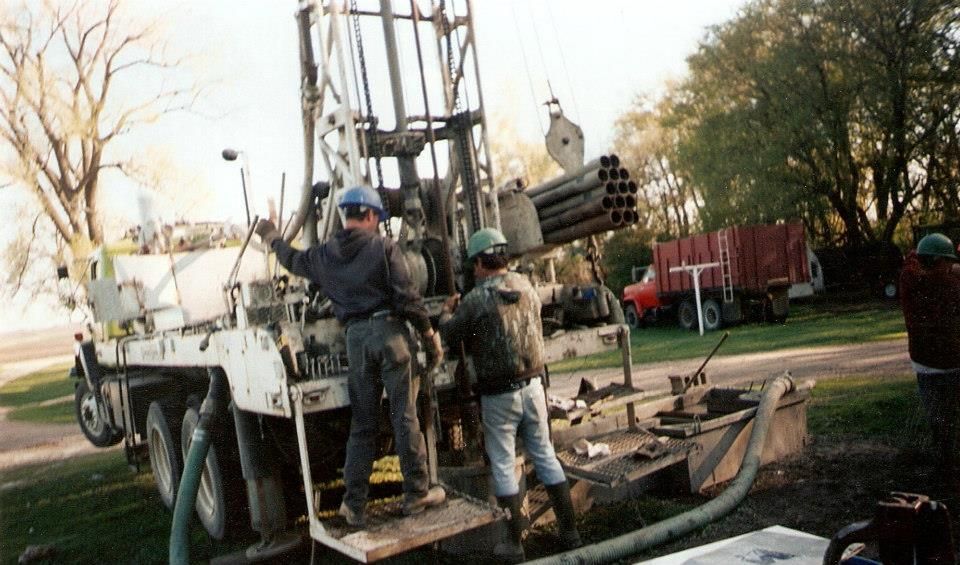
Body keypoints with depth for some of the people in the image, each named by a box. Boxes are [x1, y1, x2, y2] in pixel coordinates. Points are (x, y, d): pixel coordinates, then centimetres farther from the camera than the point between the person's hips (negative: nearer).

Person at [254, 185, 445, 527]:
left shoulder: (324, 255, 9)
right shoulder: (384, 247, -4)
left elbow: (293, 261, 30)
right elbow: (406, 296, -9)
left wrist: (272, 238, 50)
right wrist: (430, 334, 0)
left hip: (356, 338, 4)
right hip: (390, 331, -4)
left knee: (362, 424, 11)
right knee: (405, 417, 4)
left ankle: (354, 505, 14)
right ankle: (417, 493, 12)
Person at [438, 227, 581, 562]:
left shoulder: (476, 300, -15)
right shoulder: (527, 288, 2)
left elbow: (449, 337, -3)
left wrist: (446, 313, 19)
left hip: (499, 395, -5)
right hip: (532, 386, 5)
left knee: (503, 466, 7)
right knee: (545, 456, 15)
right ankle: (570, 532, 20)